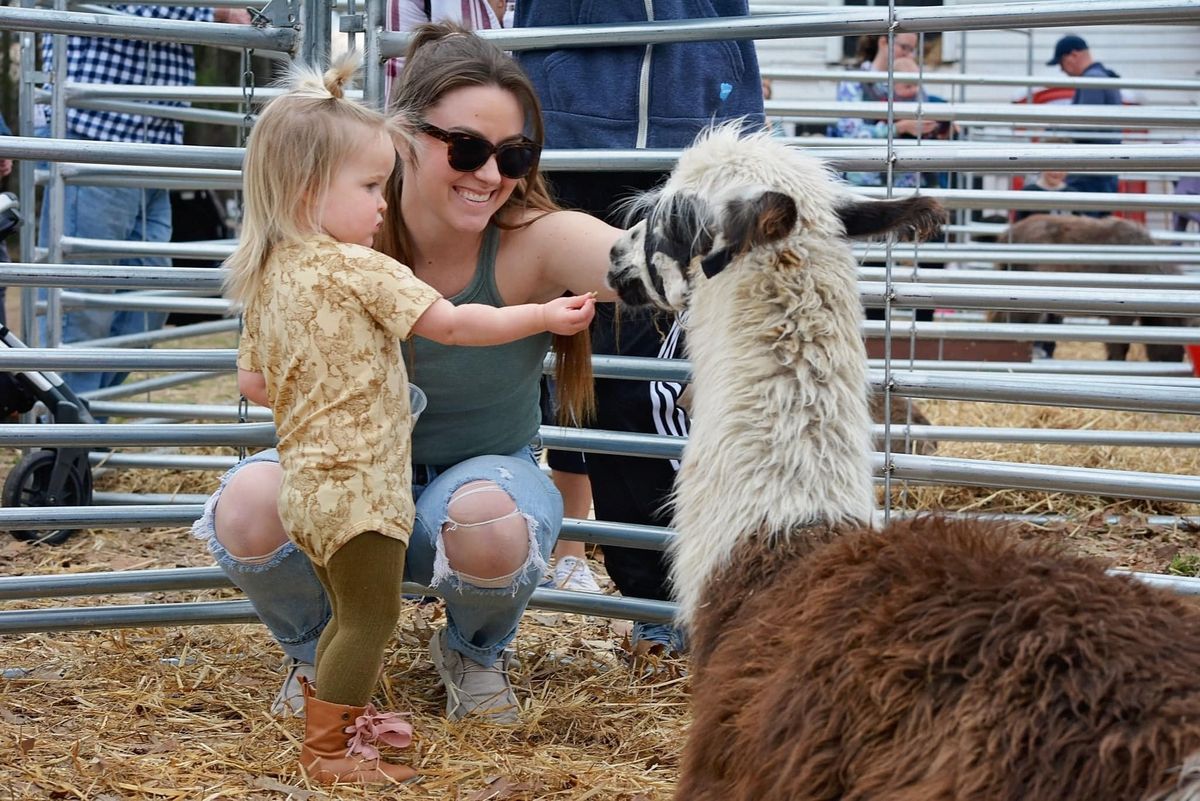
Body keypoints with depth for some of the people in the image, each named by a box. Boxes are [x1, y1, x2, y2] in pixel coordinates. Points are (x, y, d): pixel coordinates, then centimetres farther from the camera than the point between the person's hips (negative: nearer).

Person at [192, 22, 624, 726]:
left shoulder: (536, 241, -23)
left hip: (488, 472, -1)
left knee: (488, 521, -37)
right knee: (251, 503, -30)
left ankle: (477, 653, 1)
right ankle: (319, 654, 6)